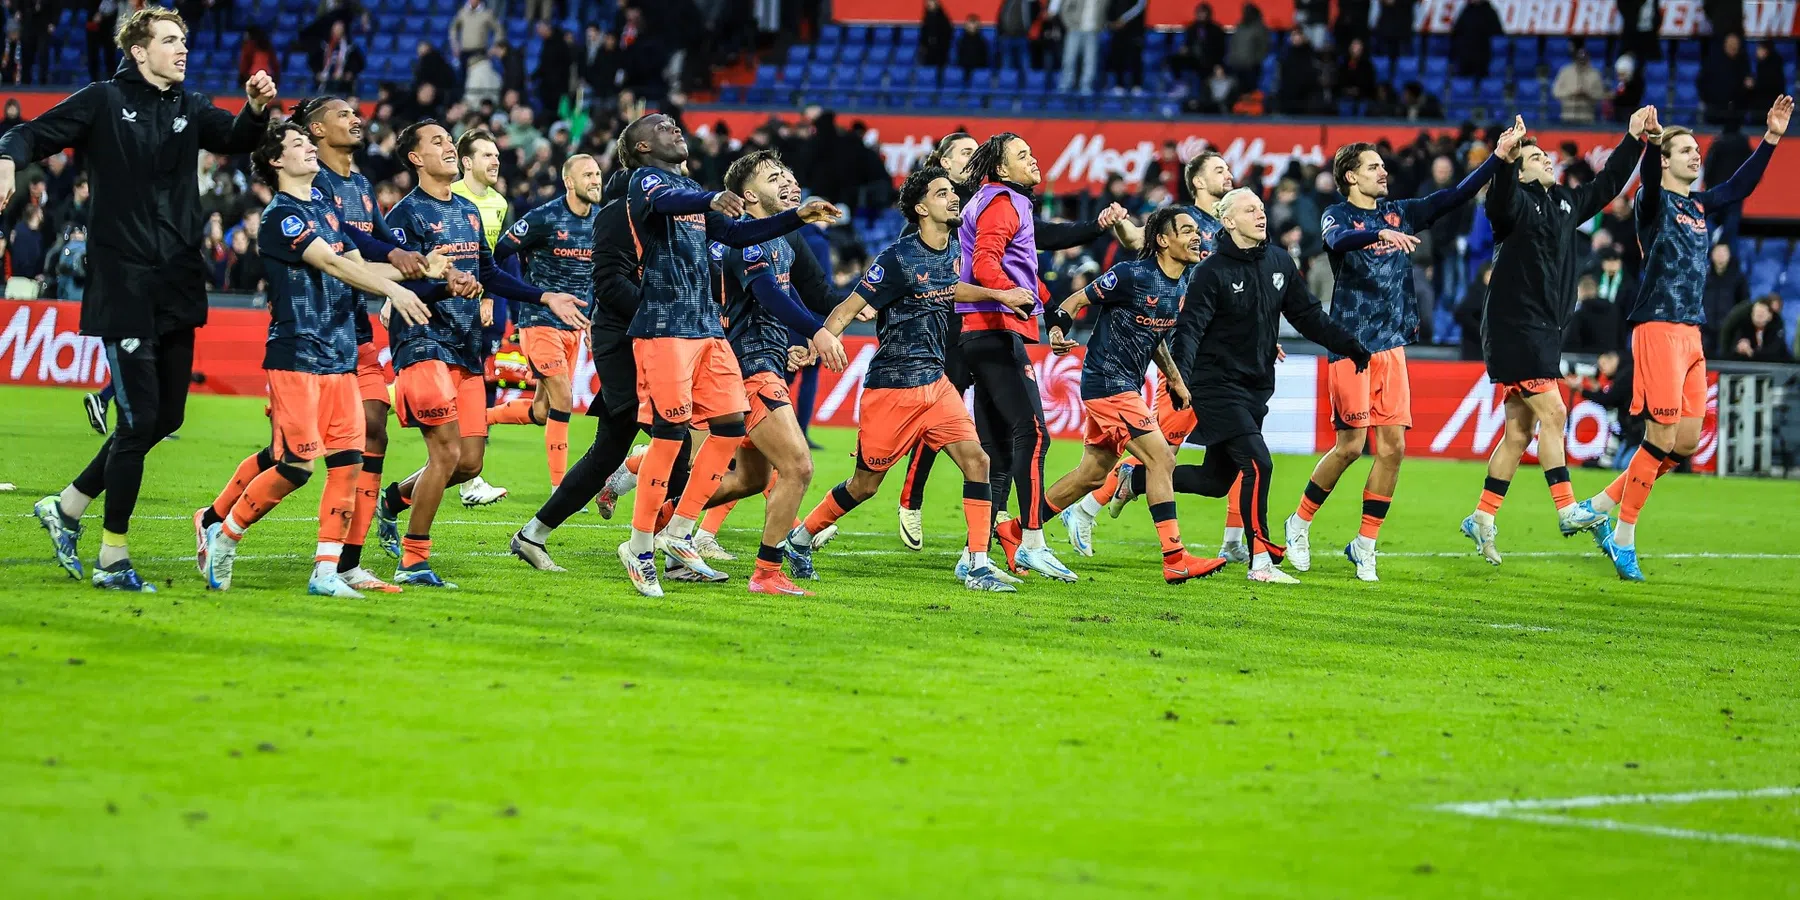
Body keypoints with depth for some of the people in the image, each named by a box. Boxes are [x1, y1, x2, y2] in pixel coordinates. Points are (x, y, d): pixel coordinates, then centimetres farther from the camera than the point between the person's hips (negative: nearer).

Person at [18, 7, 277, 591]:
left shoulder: (190, 109, 11)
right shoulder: (103, 103, -2)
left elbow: (236, 139, -3)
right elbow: (31, 136, -5)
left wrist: (258, 109, -25)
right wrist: (9, 162, -27)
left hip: (178, 290, 6)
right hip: (123, 289, -6)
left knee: (167, 415, 10)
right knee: (140, 418, -8)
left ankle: (66, 507, 27)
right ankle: (112, 560, 1)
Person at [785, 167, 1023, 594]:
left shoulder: (953, 251, 7)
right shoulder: (899, 258, -16)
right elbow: (848, 309, -16)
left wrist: (999, 294, 31)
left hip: (935, 382, 7)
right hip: (891, 386, -7)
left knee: (975, 459, -10)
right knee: (866, 483, 4)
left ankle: (975, 562, -7)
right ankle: (801, 537, 26)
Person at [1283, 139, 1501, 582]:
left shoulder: (1399, 213, 13)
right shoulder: (1338, 215, -3)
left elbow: (1457, 195, 9)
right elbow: (1339, 240, -27)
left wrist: (1500, 157, -1)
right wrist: (1381, 234, -45)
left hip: (1392, 345, 5)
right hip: (1351, 343, -5)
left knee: (1393, 446, -1)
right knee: (1350, 444, -7)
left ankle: (1365, 545, 8)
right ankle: (1299, 523, 13)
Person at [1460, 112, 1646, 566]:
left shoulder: (1565, 204, 14)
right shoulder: (1518, 203, -8)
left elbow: (1607, 185, 26)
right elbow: (1500, 201, -31)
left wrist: (1633, 139, 22)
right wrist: (1502, 161, -48)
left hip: (1545, 331, 8)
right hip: (1516, 328, -8)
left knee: (1519, 431, 9)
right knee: (1553, 414, -13)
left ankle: (1482, 519, 15)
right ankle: (1567, 511, -12)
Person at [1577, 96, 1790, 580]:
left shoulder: (1698, 205, 17)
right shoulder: (1655, 201, -5)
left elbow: (1740, 185, 29)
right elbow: (1649, 181, -27)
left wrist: (1771, 138, 22)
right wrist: (1651, 141, -47)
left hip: (1691, 332, 8)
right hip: (1658, 327, -8)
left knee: (1687, 443, 7)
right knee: (1662, 439, -10)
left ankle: (1601, 505, 17)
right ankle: (1623, 539, 0)